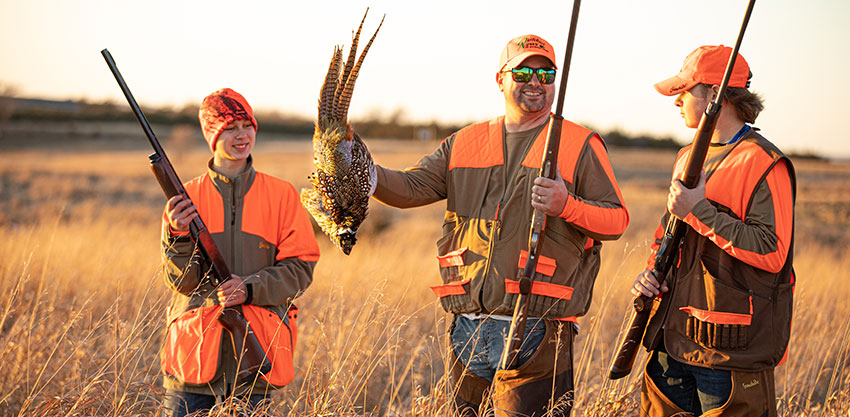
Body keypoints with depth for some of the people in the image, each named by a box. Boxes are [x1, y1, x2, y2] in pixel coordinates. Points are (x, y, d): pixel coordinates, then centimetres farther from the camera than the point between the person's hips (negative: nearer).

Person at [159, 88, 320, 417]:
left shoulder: (281, 194, 5)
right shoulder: (188, 196, 5)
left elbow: (300, 268, 1)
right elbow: (182, 281, 0)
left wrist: (250, 288, -14)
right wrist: (178, 236, -19)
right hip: (195, 352, 0)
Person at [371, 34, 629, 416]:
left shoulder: (580, 145, 3)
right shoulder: (464, 143, 14)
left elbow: (617, 220, -1)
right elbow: (411, 187, 5)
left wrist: (567, 206, -20)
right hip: (468, 331, 5)